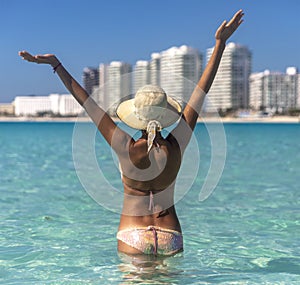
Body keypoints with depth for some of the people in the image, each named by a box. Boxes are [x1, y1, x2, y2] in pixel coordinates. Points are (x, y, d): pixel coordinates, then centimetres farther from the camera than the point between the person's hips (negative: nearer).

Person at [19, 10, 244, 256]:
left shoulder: (127, 150, -16)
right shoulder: (176, 147, -11)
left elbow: (87, 102, -13)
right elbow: (202, 89, -8)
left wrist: (56, 65, -9)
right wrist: (220, 42, -4)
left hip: (133, 238, -1)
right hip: (170, 238, 1)